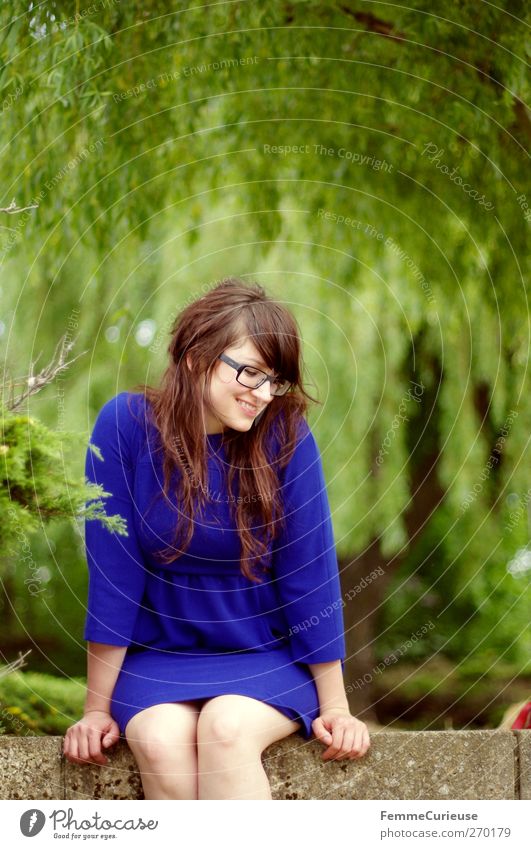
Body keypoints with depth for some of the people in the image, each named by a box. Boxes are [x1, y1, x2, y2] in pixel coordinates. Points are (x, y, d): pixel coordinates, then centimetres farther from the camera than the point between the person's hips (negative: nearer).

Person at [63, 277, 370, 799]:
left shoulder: (286, 434, -11)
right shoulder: (126, 424, -10)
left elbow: (309, 573, -8)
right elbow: (112, 569, -8)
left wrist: (334, 707, -6)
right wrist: (97, 709, -5)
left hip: (268, 659, 0)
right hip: (159, 658, 1)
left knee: (225, 727, -31)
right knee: (161, 742, -29)